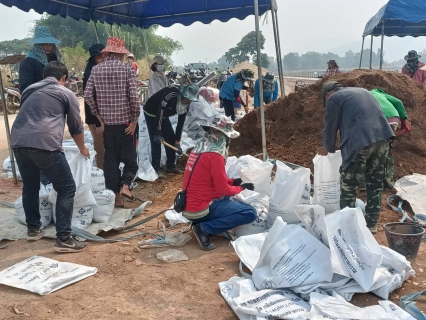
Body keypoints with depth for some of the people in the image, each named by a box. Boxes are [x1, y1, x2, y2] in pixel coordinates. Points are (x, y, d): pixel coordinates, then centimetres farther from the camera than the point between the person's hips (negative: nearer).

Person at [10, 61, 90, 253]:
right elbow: (76, 127, 20)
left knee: (30, 186, 26)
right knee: (66, 188, 3)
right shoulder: (67, 94, 15)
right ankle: (63, 239, -2)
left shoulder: (29, 90, 29)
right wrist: (82, 149, 38)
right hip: (44, 143, -6)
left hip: (18, 142, 6)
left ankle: (33, 229, 35)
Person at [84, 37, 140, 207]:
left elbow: (88, 95, -2)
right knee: (130, 157, 12)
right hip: (126, 121, -3)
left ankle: (115, 197, 14)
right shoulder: (127, 69, -6)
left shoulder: (96, 69, 3)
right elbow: (133, 96, -14)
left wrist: (99, 116, 4)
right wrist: (135, 119, -5)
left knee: (110, 159, 10)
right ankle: (125, 185, -7)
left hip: (107, 122, 3)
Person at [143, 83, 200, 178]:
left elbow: (181, 123, -7)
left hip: (163, 115, 7)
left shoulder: (186, 104, -11)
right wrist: (157, 133, -33)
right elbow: (159, 112, -35)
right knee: (156, 140, -13)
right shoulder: (171, 94, -35)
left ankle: (171, 166, 15)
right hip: (151, 113, -7)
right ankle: (156, 169, -9)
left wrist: (177, 142, -8)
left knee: (171, 138, 4)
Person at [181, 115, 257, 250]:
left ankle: (202, 224, 10)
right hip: (202, 209, -9)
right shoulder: (215, 155, -19)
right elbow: (223, 189, -15)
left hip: (190, 206, 9)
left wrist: (233, 181, 13)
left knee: (229, 199, 30)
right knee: (250, 213, -10)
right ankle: (205, 228, -9)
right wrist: (241, 188, 3)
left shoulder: (199, 147, 8)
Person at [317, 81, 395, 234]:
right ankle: (371, 224, 24)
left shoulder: (334, 98, 7)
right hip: (382, 138, 7)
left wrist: (327, 148, 26)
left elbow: (330, 127, 9)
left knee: (348, 185, 6)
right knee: (375, 184, 16)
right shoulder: (363, 91, 29)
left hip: (360, 142, -7)